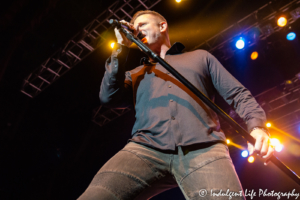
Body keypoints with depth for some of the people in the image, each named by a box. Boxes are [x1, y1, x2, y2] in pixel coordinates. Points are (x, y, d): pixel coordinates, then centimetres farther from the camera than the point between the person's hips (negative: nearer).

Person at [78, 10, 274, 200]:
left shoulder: (200, 57, 28)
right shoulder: (136, 74, 32)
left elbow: (238, 94, 19)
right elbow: (109, 97, 13)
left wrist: (257, 126, -1)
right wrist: (122, 47, 16)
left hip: (203, 149, -1)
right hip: (145, 149, 2)